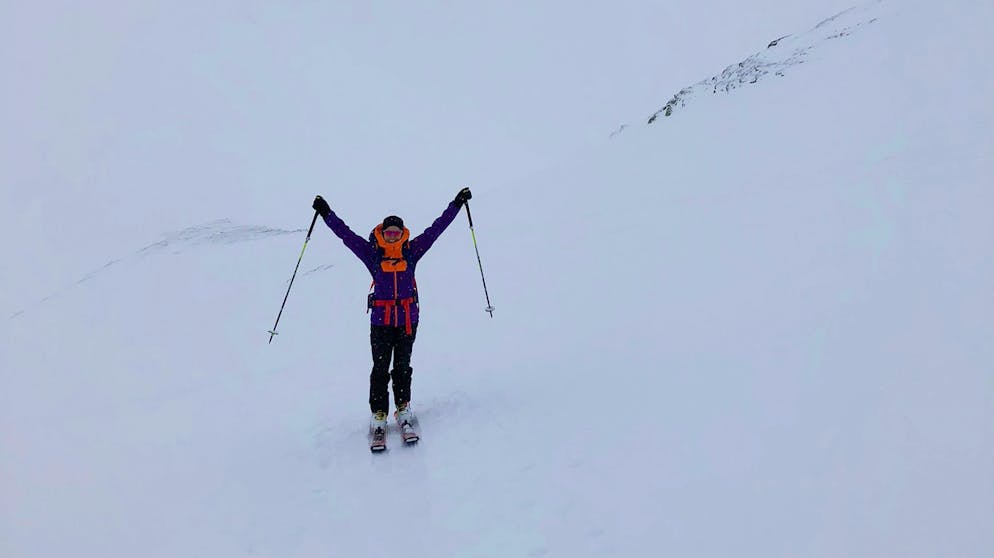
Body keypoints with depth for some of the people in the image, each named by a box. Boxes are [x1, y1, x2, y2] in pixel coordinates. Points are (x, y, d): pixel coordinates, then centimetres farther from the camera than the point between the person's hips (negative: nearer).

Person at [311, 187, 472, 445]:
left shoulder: (412, 250, 6)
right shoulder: (372, 253, 3)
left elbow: (436, 228, 8)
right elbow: (346, 234, 5)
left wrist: (457, 204, 10)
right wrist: (326, 214, 2)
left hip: (408, 319, 1)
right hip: (381, 320, -1)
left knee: (402, 367, 9)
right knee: (380, 369, 0)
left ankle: (403, 409, 23)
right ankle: (379, 415, 8)